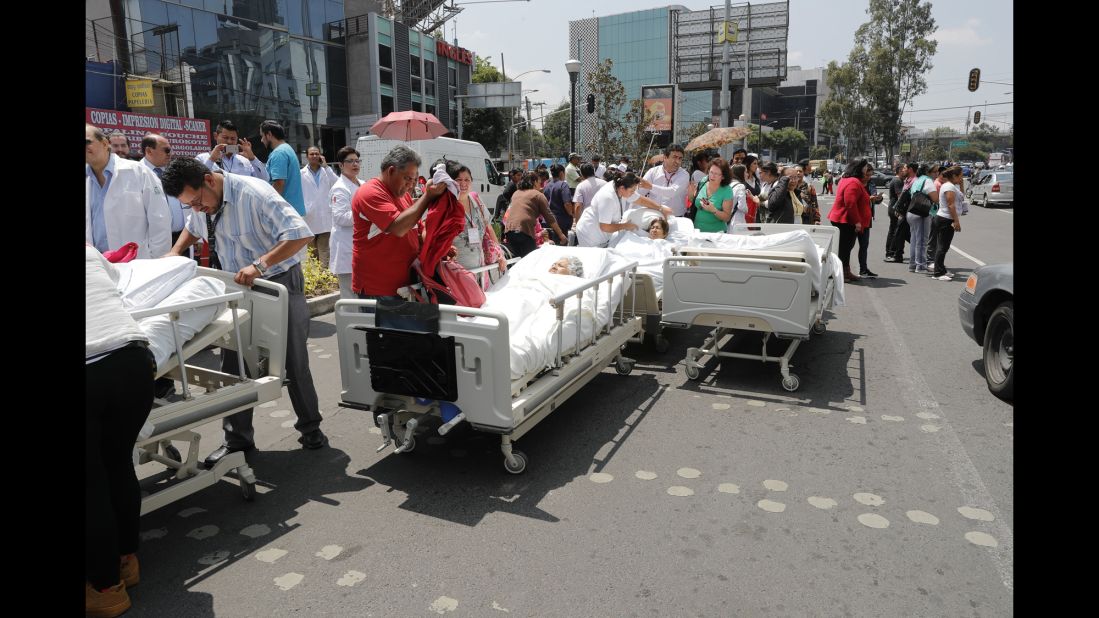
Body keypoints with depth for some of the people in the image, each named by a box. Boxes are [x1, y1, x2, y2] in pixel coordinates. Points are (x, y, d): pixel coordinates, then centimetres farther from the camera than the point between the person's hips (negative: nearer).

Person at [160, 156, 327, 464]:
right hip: (237, 288, 7)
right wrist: (175, 252, 5)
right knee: (233, 364, 6)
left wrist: (259, 265, -37)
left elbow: (301, 233, -31)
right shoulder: (203, 200, 0)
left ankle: (311, 428, 20)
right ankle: (237, 438, 19)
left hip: (279, 284, -6)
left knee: (294, 361, 2)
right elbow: (193, 229, 24)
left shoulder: (254, 193, -24)